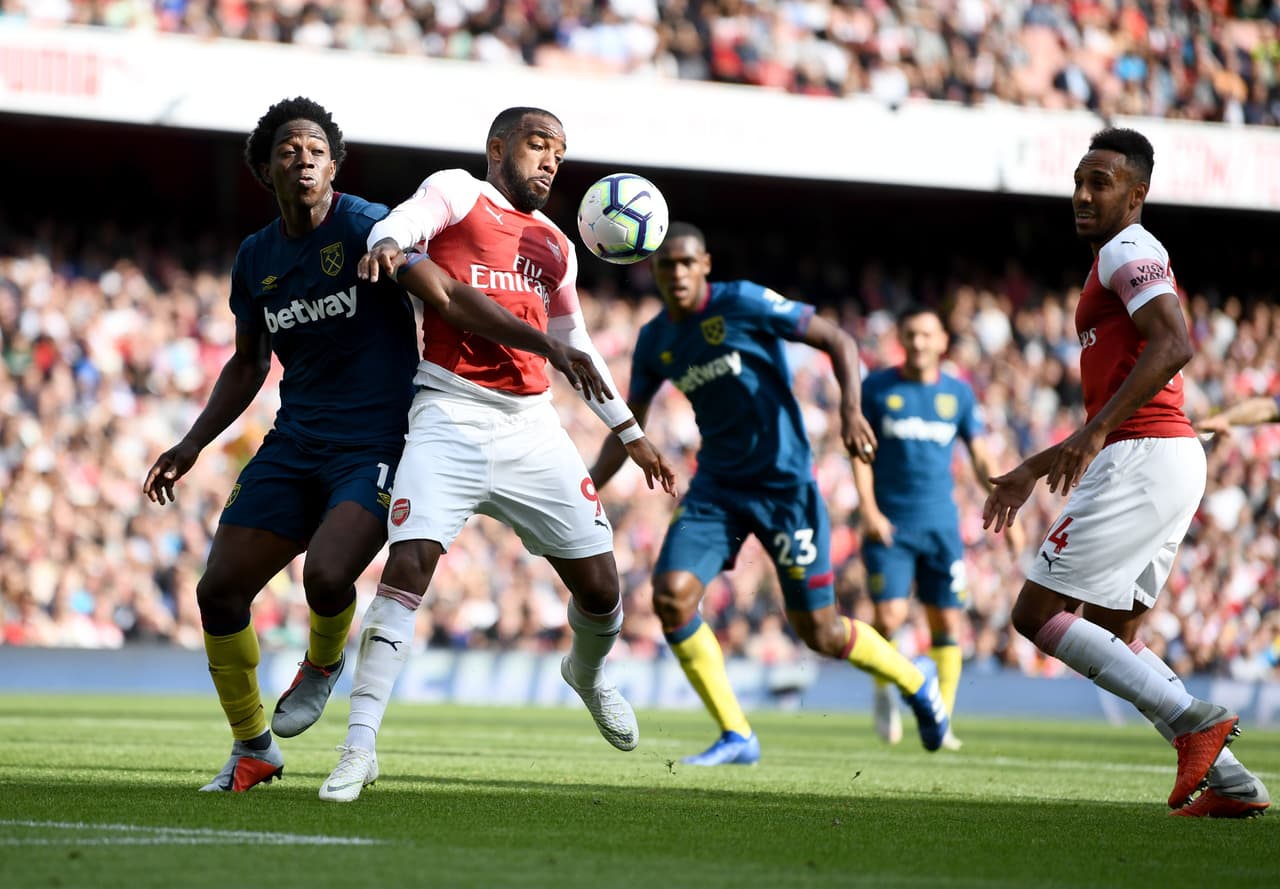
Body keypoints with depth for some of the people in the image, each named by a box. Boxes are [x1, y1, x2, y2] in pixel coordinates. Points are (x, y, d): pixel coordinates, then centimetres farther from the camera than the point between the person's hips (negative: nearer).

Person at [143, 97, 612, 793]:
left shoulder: (365, 227, -10)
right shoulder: (256, 257, 9)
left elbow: (447, 296, -17)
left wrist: (547, 345, -27)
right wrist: (192, 445, 14)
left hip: (375, 444, -6)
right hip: (294, 443, 6)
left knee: (326, 575, -28)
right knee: (218, 590, -3)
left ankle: (323, 664, 9)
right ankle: (252, 749, 16)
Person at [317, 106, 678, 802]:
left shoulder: (554, 247, 21)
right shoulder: (457, 193, 4)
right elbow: (409, 220, -18)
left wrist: (629, 433, 31)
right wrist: (389, 243, -43)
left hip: (530, 427, 5)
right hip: (450, 418, -5)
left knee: (599, 589, 4)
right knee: (407, 567, -21)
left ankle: (587, 673, 39)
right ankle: (360, 746, -19)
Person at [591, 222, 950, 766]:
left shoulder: (743, 303, -12)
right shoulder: (654, 342, 5)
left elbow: (839, 341, -9)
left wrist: (851, 407, -25)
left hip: (784, 483, -5)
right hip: (716, 488, 5)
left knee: (817, 631, -1)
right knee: (671, 595, -17)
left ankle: (914, 679, 29)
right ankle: (736, 737, -5)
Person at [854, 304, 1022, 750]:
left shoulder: (958, 393, 7)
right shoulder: (877, 388, 1)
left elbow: (980, 457, 12)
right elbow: (860, 451, 1)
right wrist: (869, 510, -10)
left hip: (941, 524, 2)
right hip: (889, 525, -2)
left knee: (948, 624, -1)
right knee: (889, 617, -15)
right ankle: (884, 692, 12)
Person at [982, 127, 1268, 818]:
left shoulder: (1127, 251, -6)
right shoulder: (1124, 260, 25)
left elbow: (1174, 344, -24)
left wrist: (1094, 432, -29)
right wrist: (1032, 472, 31)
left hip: (1143, 462, -10)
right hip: (1171, 459, 10)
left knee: (1036, 614, -8)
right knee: (1111, 636, 14)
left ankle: (1192, 721, -16)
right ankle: (1229, 780, 7)